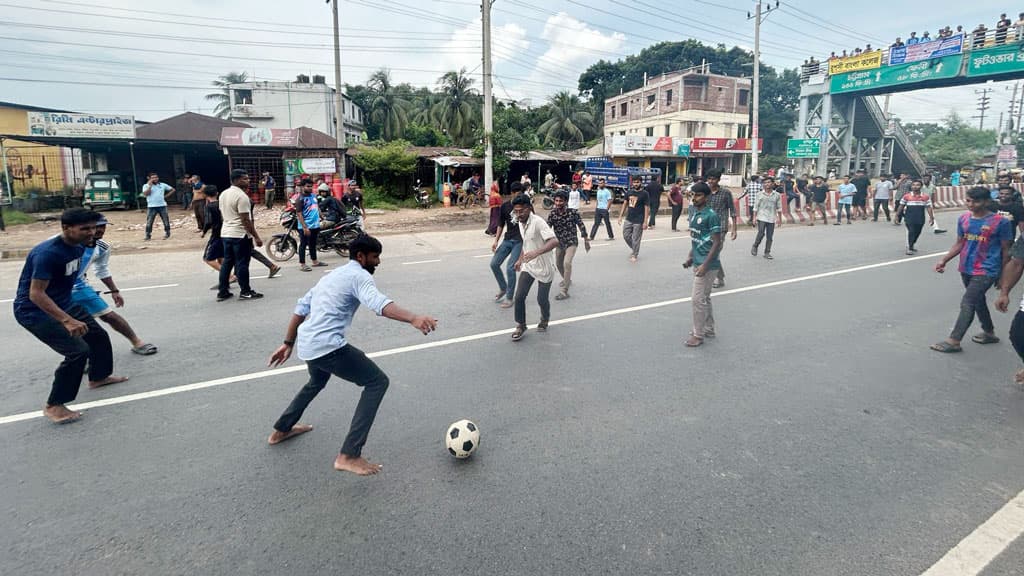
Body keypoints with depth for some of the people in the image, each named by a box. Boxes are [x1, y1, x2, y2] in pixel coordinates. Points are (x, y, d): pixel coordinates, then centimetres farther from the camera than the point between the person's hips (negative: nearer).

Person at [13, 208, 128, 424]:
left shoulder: (78, 246, -2)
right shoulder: (47, 253, -30)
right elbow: (36, 294, -32)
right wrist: (67, 320, -40)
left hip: (63, 303, 9)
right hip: (34, 311, -9)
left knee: (98, 335, 18)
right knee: (78, 350, -18)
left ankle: (98, 377, 42)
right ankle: (53, 406, -3)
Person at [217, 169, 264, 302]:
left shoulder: (223, 194, 12)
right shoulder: (241, 196, -17)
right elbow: (246, 220, -20)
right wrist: (256, 237, -17)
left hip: (225, 233, 9)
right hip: (240, 235, -9)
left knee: (227, 262, 13)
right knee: (242, 264, -2)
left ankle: (222, 292, 17)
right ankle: (245, 292, 5)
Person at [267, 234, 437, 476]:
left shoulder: (332, 275, 23)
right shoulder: (359, 275, -5)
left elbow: (301, 308, 28)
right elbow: (378, 303, -28)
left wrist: (288, 343, 35)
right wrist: (413, 318, -42)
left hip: (306, 345, 10)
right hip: (328, 346, -10)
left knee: (317, 382, 38)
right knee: (378, 382, -4)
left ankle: (281, 430, 54)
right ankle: (348, 456, -10)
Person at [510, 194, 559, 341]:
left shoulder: (538, 222, -24)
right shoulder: (521, 223, 1)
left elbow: (554, 241, -36)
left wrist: (536, 252, -48)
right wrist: (520, 259, 23)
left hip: (544, 267, -6)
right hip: (528, 266, 6)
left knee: (542, 299, 6)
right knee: (519, 296, -5)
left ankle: (545, 320, 38)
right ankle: (520, 326, 12)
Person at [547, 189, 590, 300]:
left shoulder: (573, 212, -17)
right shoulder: (552, 214, -11)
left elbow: (581, 225, -6)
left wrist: (586, 240, 1)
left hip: (571, 242, -5)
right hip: (559, 243, 5)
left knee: (567, 263, -25)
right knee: (559, 264, 21)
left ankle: (565, 291, -20)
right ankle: (567, 280, 52)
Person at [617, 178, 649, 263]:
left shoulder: (644, 194, -8)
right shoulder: (629, 192, 6)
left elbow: (647, 208, -9)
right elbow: (625, 204, 13)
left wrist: (645, 222, -14)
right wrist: (620, 216, 7)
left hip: (638, 221, -5)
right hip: (628, 219, 5)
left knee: (636, 239, 1)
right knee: (626, 236, 8)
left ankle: (634, 255, 17)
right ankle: (634, 250, 30)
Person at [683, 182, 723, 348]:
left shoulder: (711, 216, -17)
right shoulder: (694, 212, 9)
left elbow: (717, 243, -18)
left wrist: (704, 265, -22)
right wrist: (691, 257, 16)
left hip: (706, 264, -9)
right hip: (697, 261, 9)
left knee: (698, 299, -4)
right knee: (705, 298, 18)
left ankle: (698, 335, 8)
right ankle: (709, 329, 31)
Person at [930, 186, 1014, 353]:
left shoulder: (1000, 222, -10)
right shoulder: (963, 219, 3)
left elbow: (1005, 250, -4)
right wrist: (944, 260, -1)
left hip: (986, 271, -6)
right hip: (966, 269, 6)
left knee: (967, 303, -12)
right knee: (978, 302, 19)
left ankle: (954, 341, -8)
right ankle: (989, 333, 38)